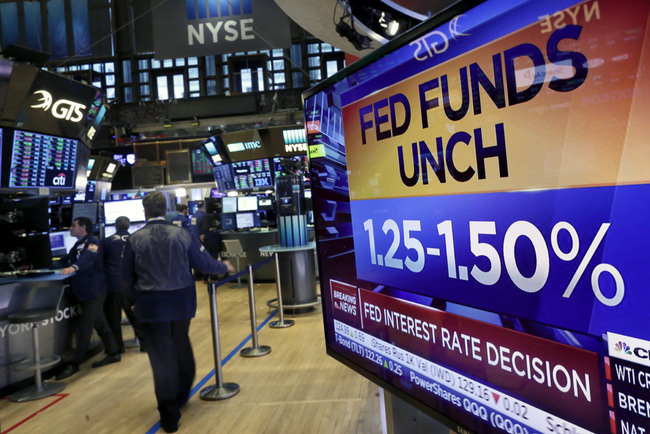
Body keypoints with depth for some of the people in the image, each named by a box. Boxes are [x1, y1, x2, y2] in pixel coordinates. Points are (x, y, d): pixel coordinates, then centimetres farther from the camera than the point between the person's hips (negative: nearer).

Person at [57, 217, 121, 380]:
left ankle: (75, 364, 4)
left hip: (93, 292, -9)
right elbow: (66, 261, 21)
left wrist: (73, 267, -53)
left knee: (83, 328, -4)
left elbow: (87, 258, -36)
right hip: (84, 292, 9)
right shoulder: (78, 245, 15)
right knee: (100, 324, 15)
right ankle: (113, 353, 25)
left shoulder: (93, 243, -16)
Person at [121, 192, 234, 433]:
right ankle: (181, 397, 41)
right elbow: (204, 263, 2)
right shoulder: (181, 234, -3)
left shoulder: (134, 240, -6)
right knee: (182, 350, 21)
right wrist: (224, 267, 22)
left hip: (152, 307, -2)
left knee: (161, 357, 5)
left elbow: (126, 279, 0)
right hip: (181, 303, 2)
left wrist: (133, 294, 22)